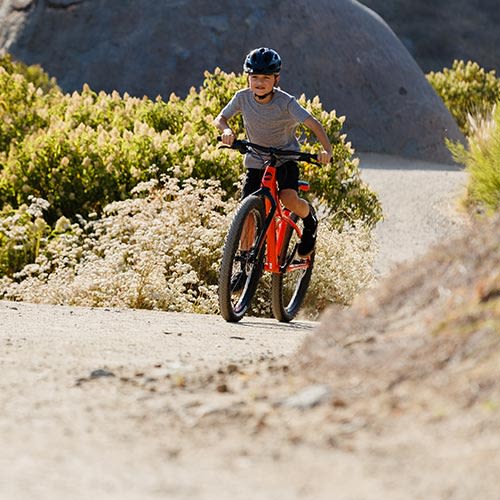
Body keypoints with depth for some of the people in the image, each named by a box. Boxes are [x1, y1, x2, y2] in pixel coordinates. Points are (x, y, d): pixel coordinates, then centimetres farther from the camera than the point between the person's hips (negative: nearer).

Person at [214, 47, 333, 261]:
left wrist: (326, 149, -44)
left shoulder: (286, 102, -20)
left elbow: (313, 124, -27)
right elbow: (220, 118, -5)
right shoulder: (243, 98, -12)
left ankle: (310, 221, 9)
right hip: (256, 160, 3)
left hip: (285, 157, -3)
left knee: (289, 200, -25)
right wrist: (226, 130, -30)